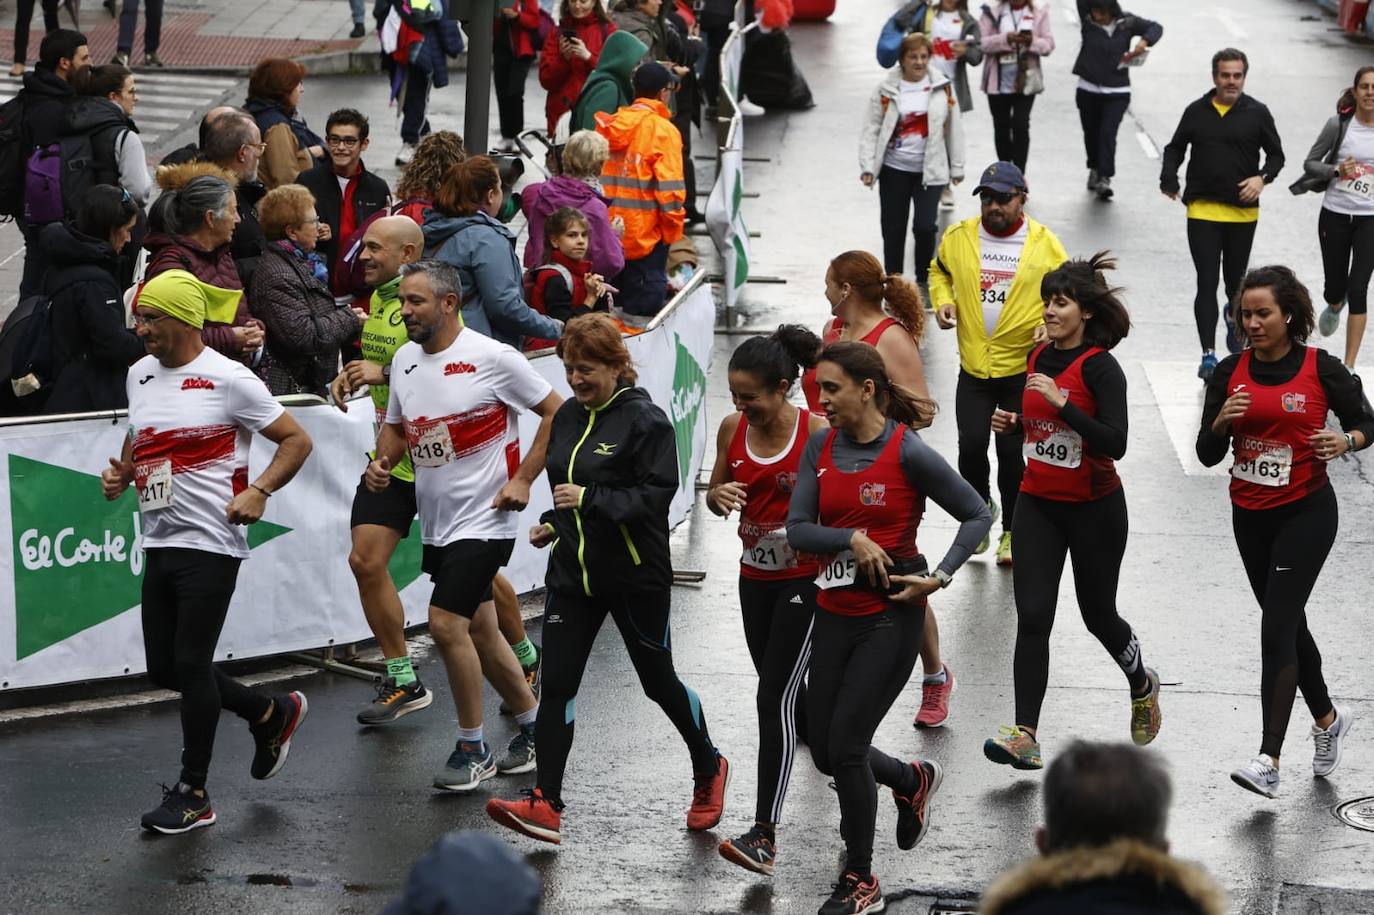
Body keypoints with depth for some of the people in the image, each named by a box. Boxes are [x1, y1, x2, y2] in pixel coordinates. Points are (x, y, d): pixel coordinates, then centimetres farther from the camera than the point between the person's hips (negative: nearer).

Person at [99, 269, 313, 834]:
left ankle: (193, 794, 5)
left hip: (210, 543, -8)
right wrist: (121, 473, 6)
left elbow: (296, 440, -6)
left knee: (190, 664, -7)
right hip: (160, 542, 8)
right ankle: (271, 713, 31)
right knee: (164, 667, 9)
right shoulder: (140, 375, 11)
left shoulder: (226, 379, -11)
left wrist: (258, 491, -20)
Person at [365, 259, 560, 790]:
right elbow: (397, 426, 20)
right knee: (479, 631, 14)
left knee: (446, 623, -15)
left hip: (484, 519, -8)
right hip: (436, 521, 8)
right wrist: (382, 462, -2)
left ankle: (473, 750, -2)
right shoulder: (405, 358, 7)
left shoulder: (492, 358, -14)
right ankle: (534, 726, 31)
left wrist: (523, 479, -13)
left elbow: (556, 411, -8)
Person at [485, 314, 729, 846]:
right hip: (574, 572, 6)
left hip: (636, 576, -6)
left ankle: (709, 769, 35)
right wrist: (553, 524, 6)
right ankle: (545, 805, -7)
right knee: (556, 685, -5)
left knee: (659, 681, 9)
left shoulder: (645, 421, -14)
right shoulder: (569, 417, 9)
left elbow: (656, 497, -19)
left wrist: (591, 498, -27)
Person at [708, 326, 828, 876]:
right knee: (787, 692, 17)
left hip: (805, 577, -6)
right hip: (755, 576, 6)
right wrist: (720, 496, -13)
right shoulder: (733, 428, -1)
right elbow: (714, 495, 10)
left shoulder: (817, 433, -16)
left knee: (775, 699, -11)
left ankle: (764, 835, -11)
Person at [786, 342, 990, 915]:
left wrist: (939, 577, -17)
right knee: (826, 752, 11)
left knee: (845, 745, -7)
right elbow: (797, 529, -4)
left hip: (890, 615, -6)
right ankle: (913, 780, 42)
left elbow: (977, 516, -6)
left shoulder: (908, 452, -13)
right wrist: (852, 539, -21)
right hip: (835, 611, 6)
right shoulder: (821, 447, 1)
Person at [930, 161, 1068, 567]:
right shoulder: (958, 237, 0)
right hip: (973, 366, 2)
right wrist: (943, 302, 1)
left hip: (1024, 368, -2)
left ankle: (1012, 532, 20)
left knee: (1012, 451, 2)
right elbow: (940, 271, 20)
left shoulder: (1044, 244, -5)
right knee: (971, 445, -6)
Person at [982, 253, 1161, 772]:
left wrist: (1061, 403, -30)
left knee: (1098, 614, 12)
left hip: (1093, 509, -5)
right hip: (1038, 504, 5)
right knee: (1033, 616, -7)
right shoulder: (1039, 358, 4)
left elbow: (1114, 444, -26)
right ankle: (1025, 735, -11)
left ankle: (1142, 685, 43)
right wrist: (1014, 423, 0)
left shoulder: (1100, 367, -17)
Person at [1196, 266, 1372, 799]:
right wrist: (1221, 422, -20)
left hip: (1306, 513, -5)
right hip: (1250, 515, 5)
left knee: (1276, 630, -15)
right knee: (1289, 624, 18)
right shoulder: (1231, 372, 1)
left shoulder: (1321, 368, -8)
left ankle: (1269, 762, -18)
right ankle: (1327, 718, 42)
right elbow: (1208, 455, 1)